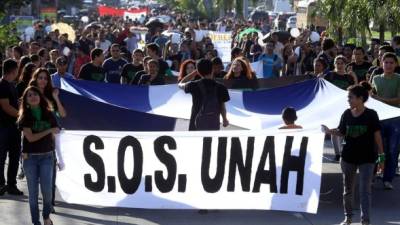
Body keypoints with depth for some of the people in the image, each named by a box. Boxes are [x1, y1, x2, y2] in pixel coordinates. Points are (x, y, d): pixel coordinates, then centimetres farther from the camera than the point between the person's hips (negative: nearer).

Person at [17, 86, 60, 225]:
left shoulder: (48, 115, 5)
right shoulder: (24, 117, -2)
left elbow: (53, 136, 11)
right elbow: (30, 137, -11)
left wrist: (53, 151, 7)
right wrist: (49, 130, -12)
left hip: (46, 156, 1)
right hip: (30, 157, -1)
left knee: (47, 189, -3)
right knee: (33, 191, 3)